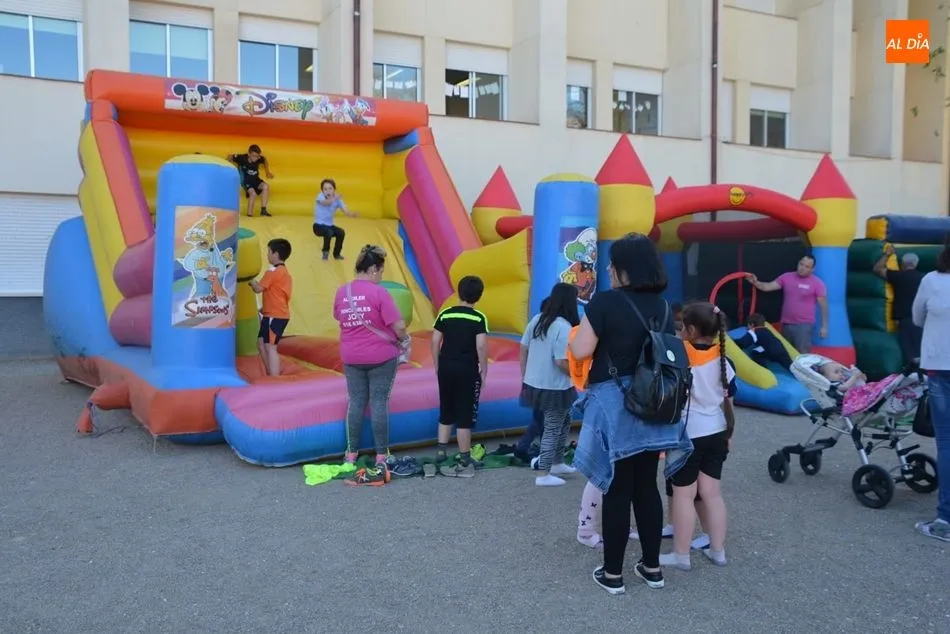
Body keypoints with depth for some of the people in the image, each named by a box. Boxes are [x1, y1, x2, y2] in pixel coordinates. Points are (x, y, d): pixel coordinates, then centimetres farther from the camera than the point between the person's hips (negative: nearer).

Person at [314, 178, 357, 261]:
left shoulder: (337, 199, -10)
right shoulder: (320, 196, -18)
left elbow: (345, 211, -21)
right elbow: (325, 202, -42)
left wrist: (352, 214, -44)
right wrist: (334, 198, -64)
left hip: (329, 225, 4)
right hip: (319, 225, -4)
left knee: (341, 232, -19)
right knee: (329, 232, -31)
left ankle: (337, 254, 5)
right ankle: (325, 252, -4)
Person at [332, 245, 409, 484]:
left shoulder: (341, 292, -1)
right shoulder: (379, 293, -15)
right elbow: (398, 327, -15)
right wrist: (403, 339, 3)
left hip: (351, 357, 4)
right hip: (381, 357, -4)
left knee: (356, 403, 12)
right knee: (379, 403, 3)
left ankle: (351, 454, 20)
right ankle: (381, 457, 11)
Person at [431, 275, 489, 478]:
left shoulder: (445, 314, 3)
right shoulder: (479, 318, -7)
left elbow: (435, 342, 2)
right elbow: (481, 346, -14)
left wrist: (437, 366, 12)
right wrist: (484, 371, -4)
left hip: (446, 368, 4)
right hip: (467, 370, -4)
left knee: (445, 414, 17)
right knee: (465, 416, 2)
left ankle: (440, 454, 18)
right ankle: (464, 461, 7)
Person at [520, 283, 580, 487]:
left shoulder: (537, 320, 4)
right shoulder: (564, 327, -20)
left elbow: (523, 350, 8)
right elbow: (561, 362, -24)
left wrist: (524, 377, 16)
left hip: (534, 384, 8)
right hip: (554, 388, -8)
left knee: (564, 421, 25)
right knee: (553, 430, 7)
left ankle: (557, 463, 36)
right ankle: (544, 475, 16)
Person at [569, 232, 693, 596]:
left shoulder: (605, 302, -13)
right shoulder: (663, 307, 5)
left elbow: (580, 351, -15)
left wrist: (583, 330, 5)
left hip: (615, 406, -5)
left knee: (617, 491, 3)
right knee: (646, 487, 16)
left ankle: (612, 574, 15)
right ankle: (652, 567, 26)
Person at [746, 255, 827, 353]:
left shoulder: (817, 283, -6)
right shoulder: (787, 277, 4)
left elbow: (823, 305, -4)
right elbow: (767, 287, 3)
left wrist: (824, 326, -5)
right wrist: (755, 282, -18)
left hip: (804, 325, -5)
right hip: (786, 324, 5)